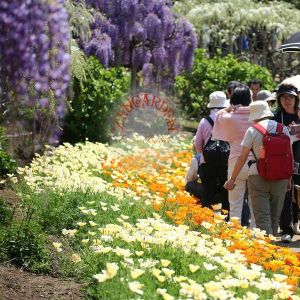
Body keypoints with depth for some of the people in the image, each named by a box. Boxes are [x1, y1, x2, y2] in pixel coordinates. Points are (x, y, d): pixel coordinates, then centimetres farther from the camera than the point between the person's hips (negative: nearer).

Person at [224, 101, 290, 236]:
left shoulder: (252, 131, -5)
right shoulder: (284, 129, 5)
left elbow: (242, 158, -2)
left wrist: (232, 179, 6)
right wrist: (289, 178, 20)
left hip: (258, 177, -3)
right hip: (280, 178, 3)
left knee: (262, 217, -4)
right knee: (275, 216, 14)